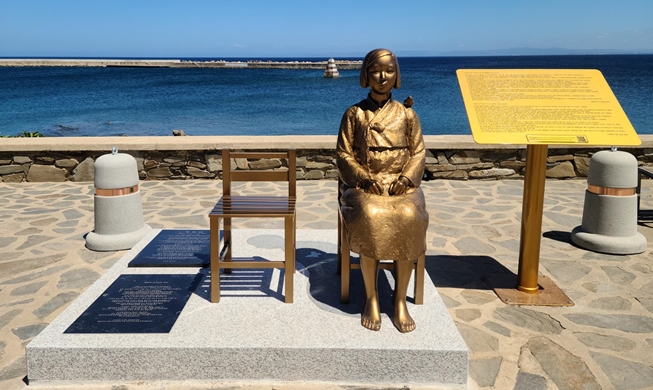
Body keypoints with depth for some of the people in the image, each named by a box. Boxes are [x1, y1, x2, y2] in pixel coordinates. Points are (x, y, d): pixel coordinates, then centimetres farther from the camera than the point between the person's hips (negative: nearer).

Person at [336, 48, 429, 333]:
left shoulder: (407, 114, 10)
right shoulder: (354, 114, 6)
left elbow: (418, 153, 8)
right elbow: (343, 154, 3)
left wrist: (406, 178, -11)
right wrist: (366, 179, -13)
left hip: (401, 185, 1)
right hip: (363, 185, -1)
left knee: (409, 218, -32)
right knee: (370, 218, -34)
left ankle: (400, 298, -17)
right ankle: (371, 298, -17)